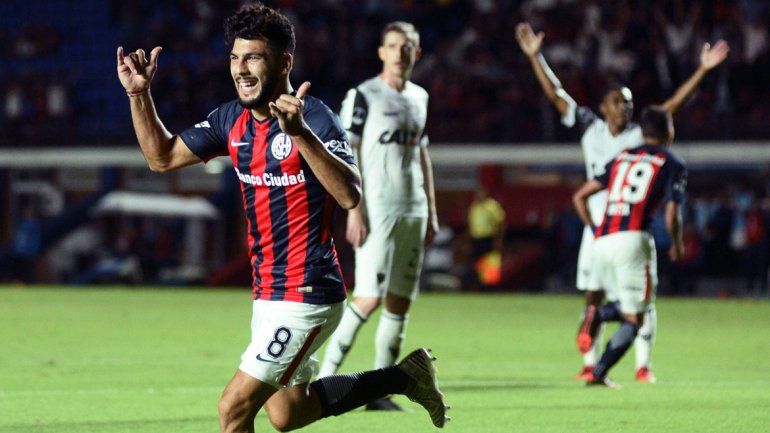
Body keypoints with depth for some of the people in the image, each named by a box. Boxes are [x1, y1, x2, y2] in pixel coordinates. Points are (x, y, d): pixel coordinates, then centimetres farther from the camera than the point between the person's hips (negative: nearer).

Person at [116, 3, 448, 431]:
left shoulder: (315, 118, -17)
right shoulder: (232, 120, 6)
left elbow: (350, 195, -31)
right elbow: (163, 156, 15)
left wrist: (300, 132, -42)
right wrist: (139, 93, 2)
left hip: (306, 296, -9)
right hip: (267, 295, 9)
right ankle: (403, 376, 31)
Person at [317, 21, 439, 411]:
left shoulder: (419, 98, 15)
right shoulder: (363, 96, -5)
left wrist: (431, 211, 17)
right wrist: (354, 211, -15)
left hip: (413, 210, 7)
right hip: (377, 209, -7)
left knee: (400, 302, 4)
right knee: (369, 298, -15)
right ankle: (326, 375, -6)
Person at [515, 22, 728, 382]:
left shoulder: (641, 134, 3)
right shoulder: (591, 129, 4)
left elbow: (674, 103, -1)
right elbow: (555, 95, 4)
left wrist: (702, 70, -8)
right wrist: (535, 57, 0)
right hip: (598, 228, 0)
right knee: (593, 296, 4)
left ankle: (643, 366, 6)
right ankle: (590, 364, 11)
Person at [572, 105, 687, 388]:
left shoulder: (621, 158, 21)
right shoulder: (673, 165, 6)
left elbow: (580, 197, 19)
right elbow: (671, 216, -3)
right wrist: (677, 246, 15)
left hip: (602, 241, 5)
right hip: (632, 238, -5)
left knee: (629, 306, 23)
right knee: (634, 319, 3)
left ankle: (597, 316, -7)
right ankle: (598, 373, -12)